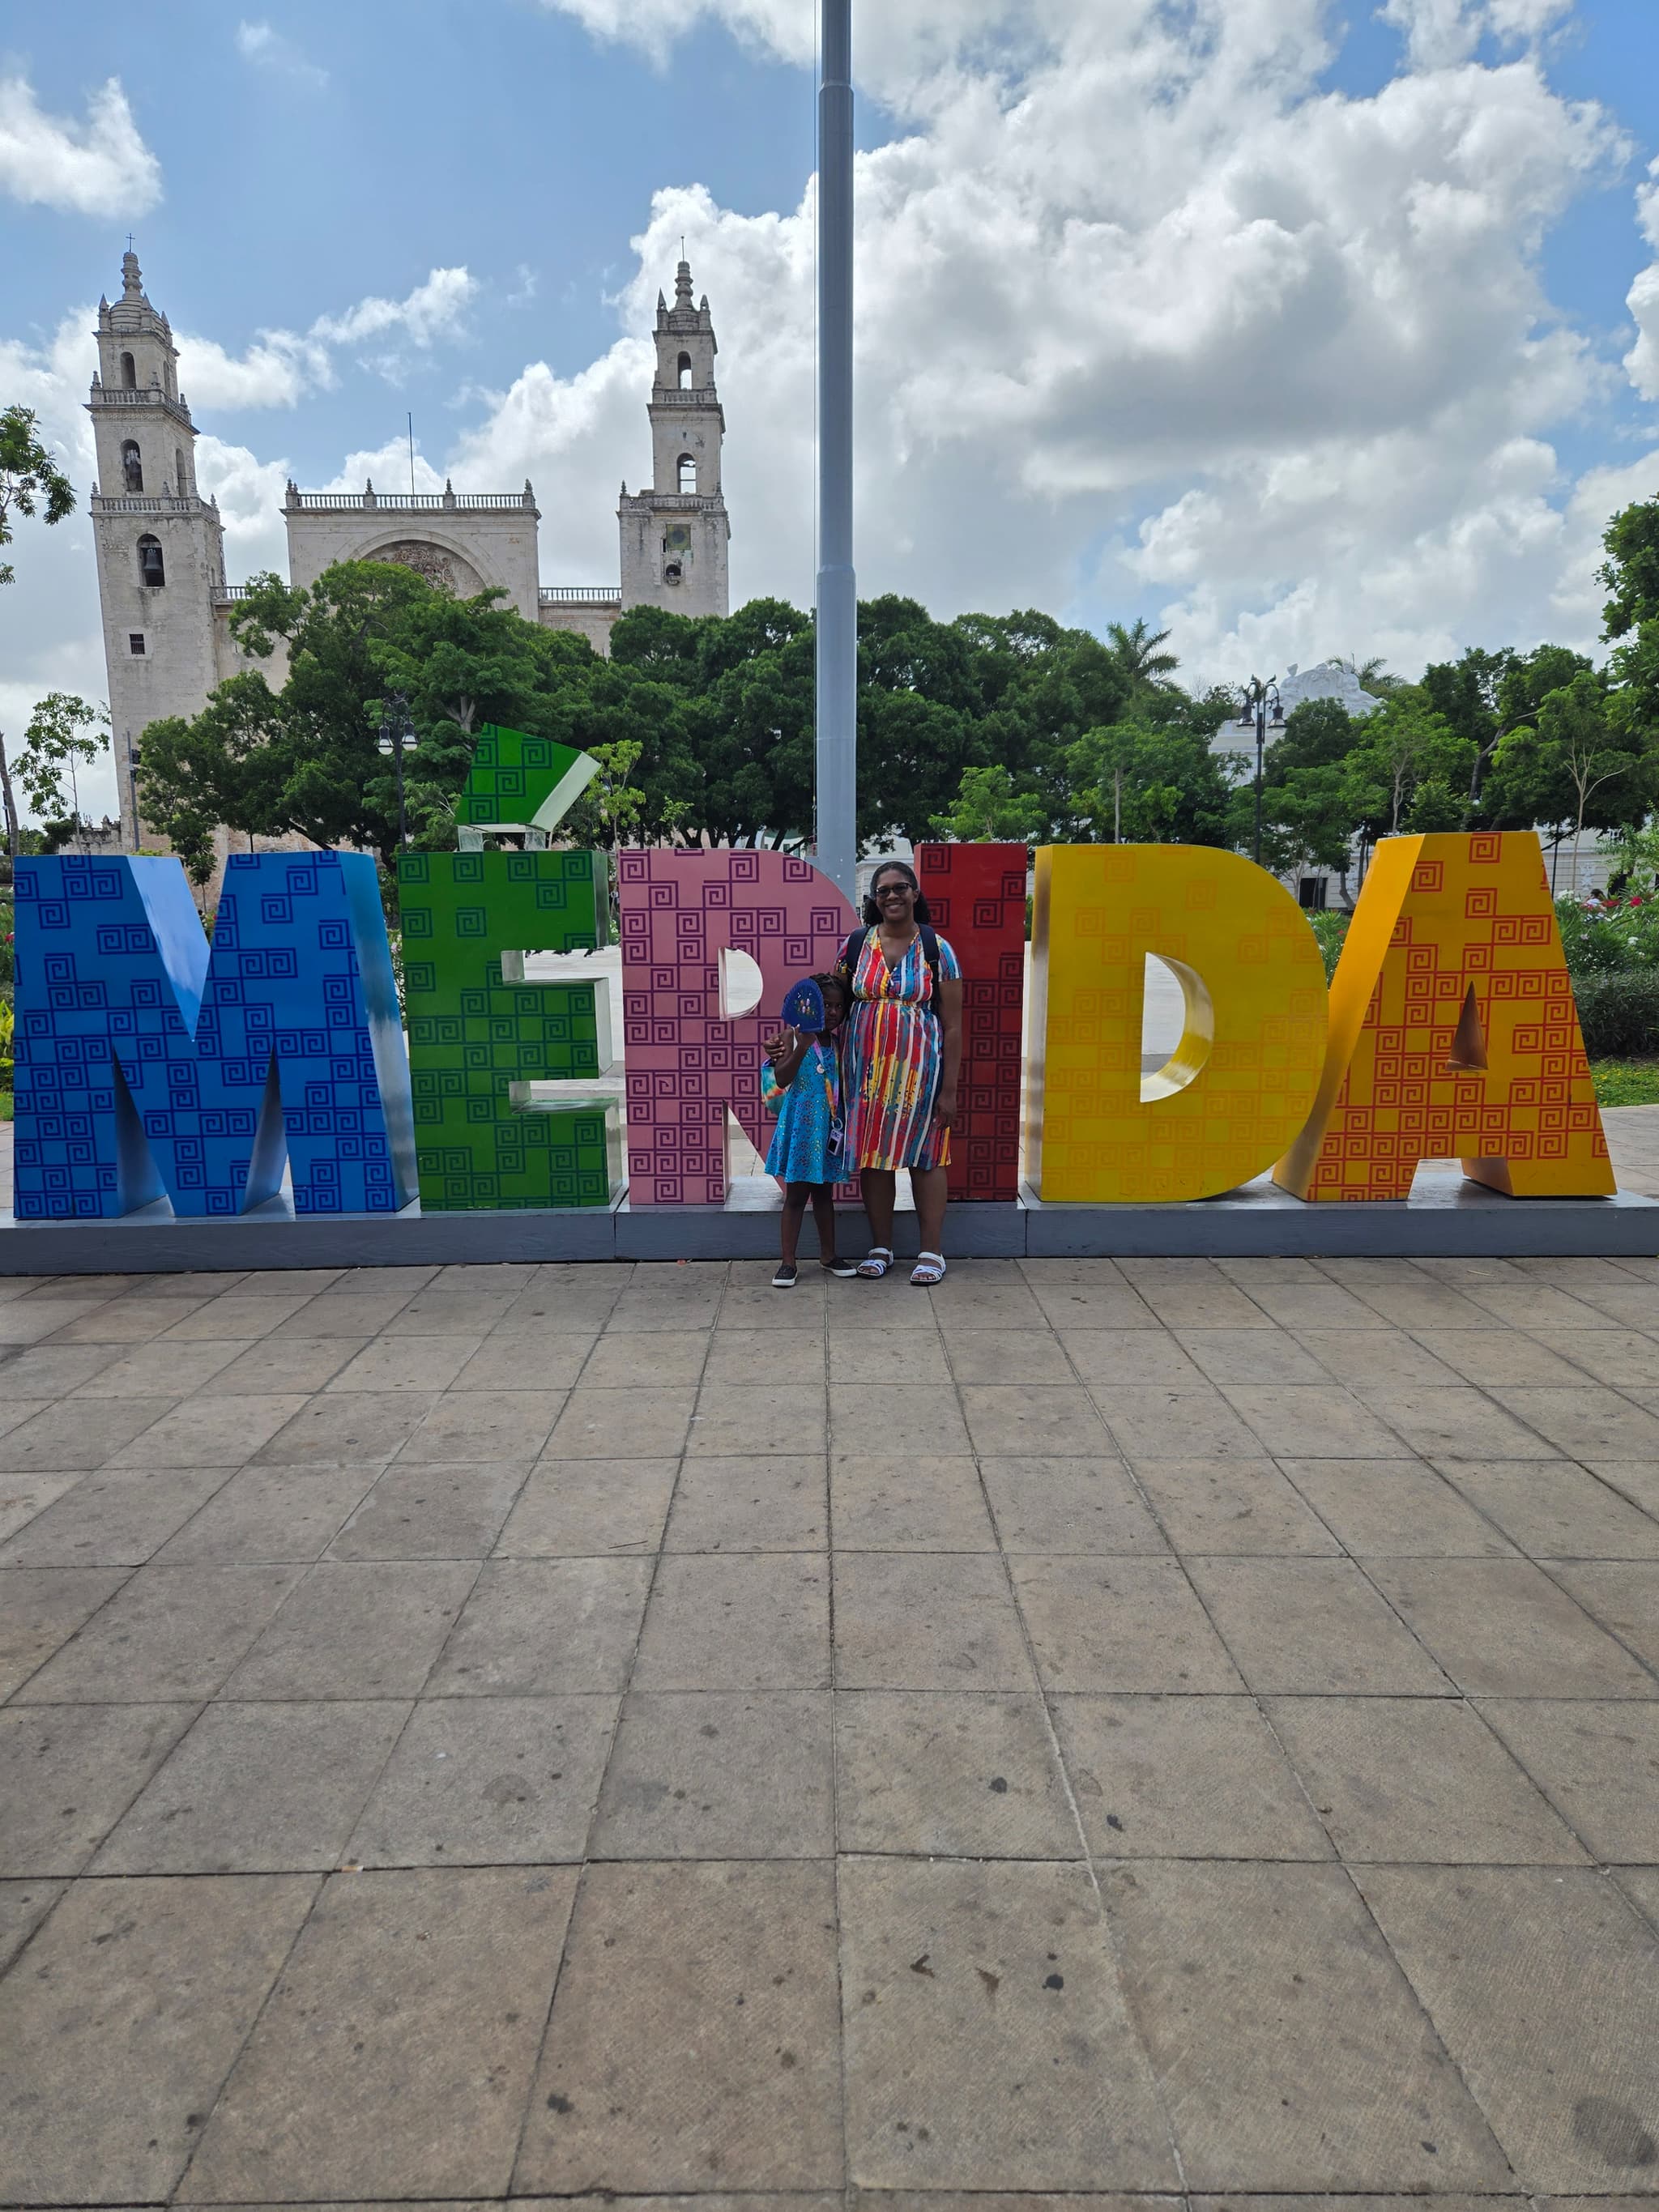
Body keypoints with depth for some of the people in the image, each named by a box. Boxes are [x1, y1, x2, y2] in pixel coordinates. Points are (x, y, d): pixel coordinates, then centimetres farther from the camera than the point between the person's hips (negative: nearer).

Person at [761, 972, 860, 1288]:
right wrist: (803, 1046, -27)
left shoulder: (838, 1043, 9)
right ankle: (787, 1262, 6)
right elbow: (782, 1078, -19)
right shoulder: (792, 1037, -6)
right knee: (797, 1193, -1)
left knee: (824, 1191, 15)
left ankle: (828, 1255, 26)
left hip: (829, 1125, 5)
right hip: (801, 1123, -5)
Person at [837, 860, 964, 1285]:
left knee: (925, 1155, 3)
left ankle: (932, 1251, 14)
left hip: (920, 1067, -2)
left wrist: (949, 1089, -7)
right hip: (866, 1068, 2)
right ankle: (881, 1247, 20)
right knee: (872, 1155, 7)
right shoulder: (856, 944, 5)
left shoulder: (937, 949, -2)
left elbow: (953, 1026, -3)